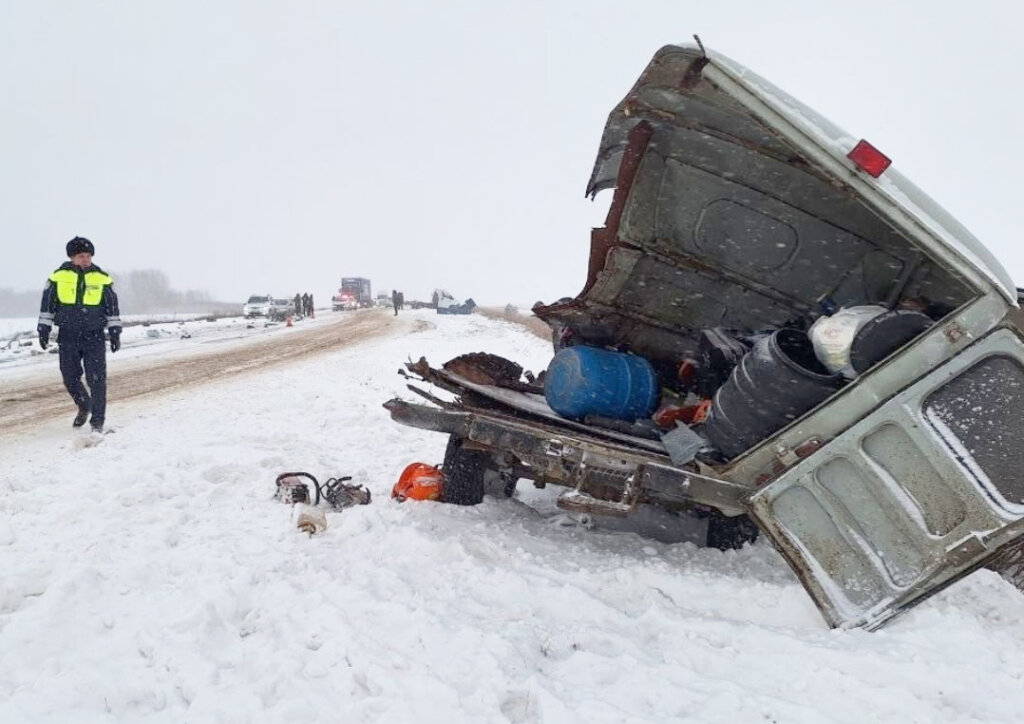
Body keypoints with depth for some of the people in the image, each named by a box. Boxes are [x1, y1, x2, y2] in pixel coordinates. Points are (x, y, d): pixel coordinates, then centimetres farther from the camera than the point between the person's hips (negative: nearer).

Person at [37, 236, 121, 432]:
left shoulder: (102, 278, 1)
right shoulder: (59, 277, 1)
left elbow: (112, 307, 6)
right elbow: (47, 305, 8)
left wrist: (115, 332, 3)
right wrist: (44, 329, 5)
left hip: (94, 337, -1)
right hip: (68, 337, 1)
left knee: (97, 379, -5)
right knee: (70, 378, 7)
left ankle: (98, 420, 4)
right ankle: (84, 406, 34)